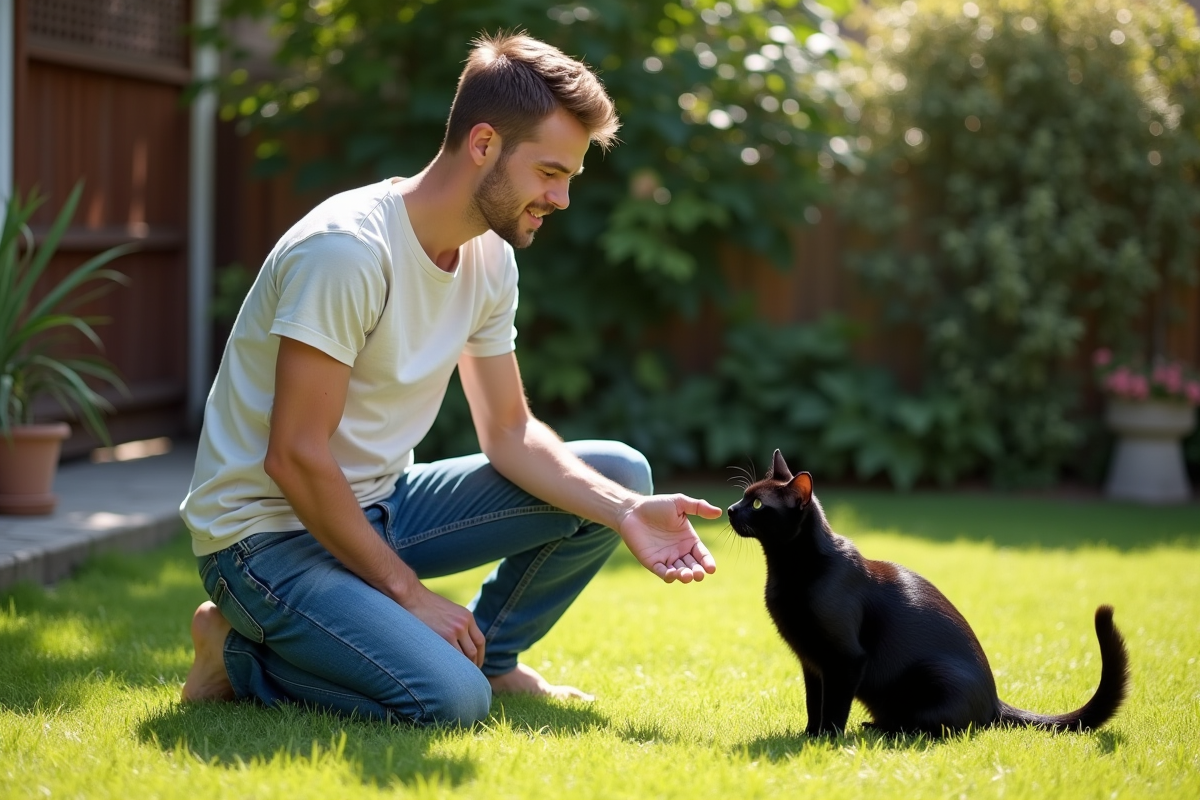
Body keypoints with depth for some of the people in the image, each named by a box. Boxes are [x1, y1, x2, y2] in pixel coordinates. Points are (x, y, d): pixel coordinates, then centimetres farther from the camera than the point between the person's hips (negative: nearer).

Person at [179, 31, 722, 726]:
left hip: (378, 508, 8)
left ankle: (488, 658, 10)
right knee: (450, 701, -29)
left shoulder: (489, 259, 2)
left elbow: (508, 432, 5)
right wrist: (408, 592, -19)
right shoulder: (347, 249, -25)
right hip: (269, 532, -8)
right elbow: (294, 457, -25)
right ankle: (244, 654, -5)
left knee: (619, 475, 0)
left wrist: (627, 512, -12)